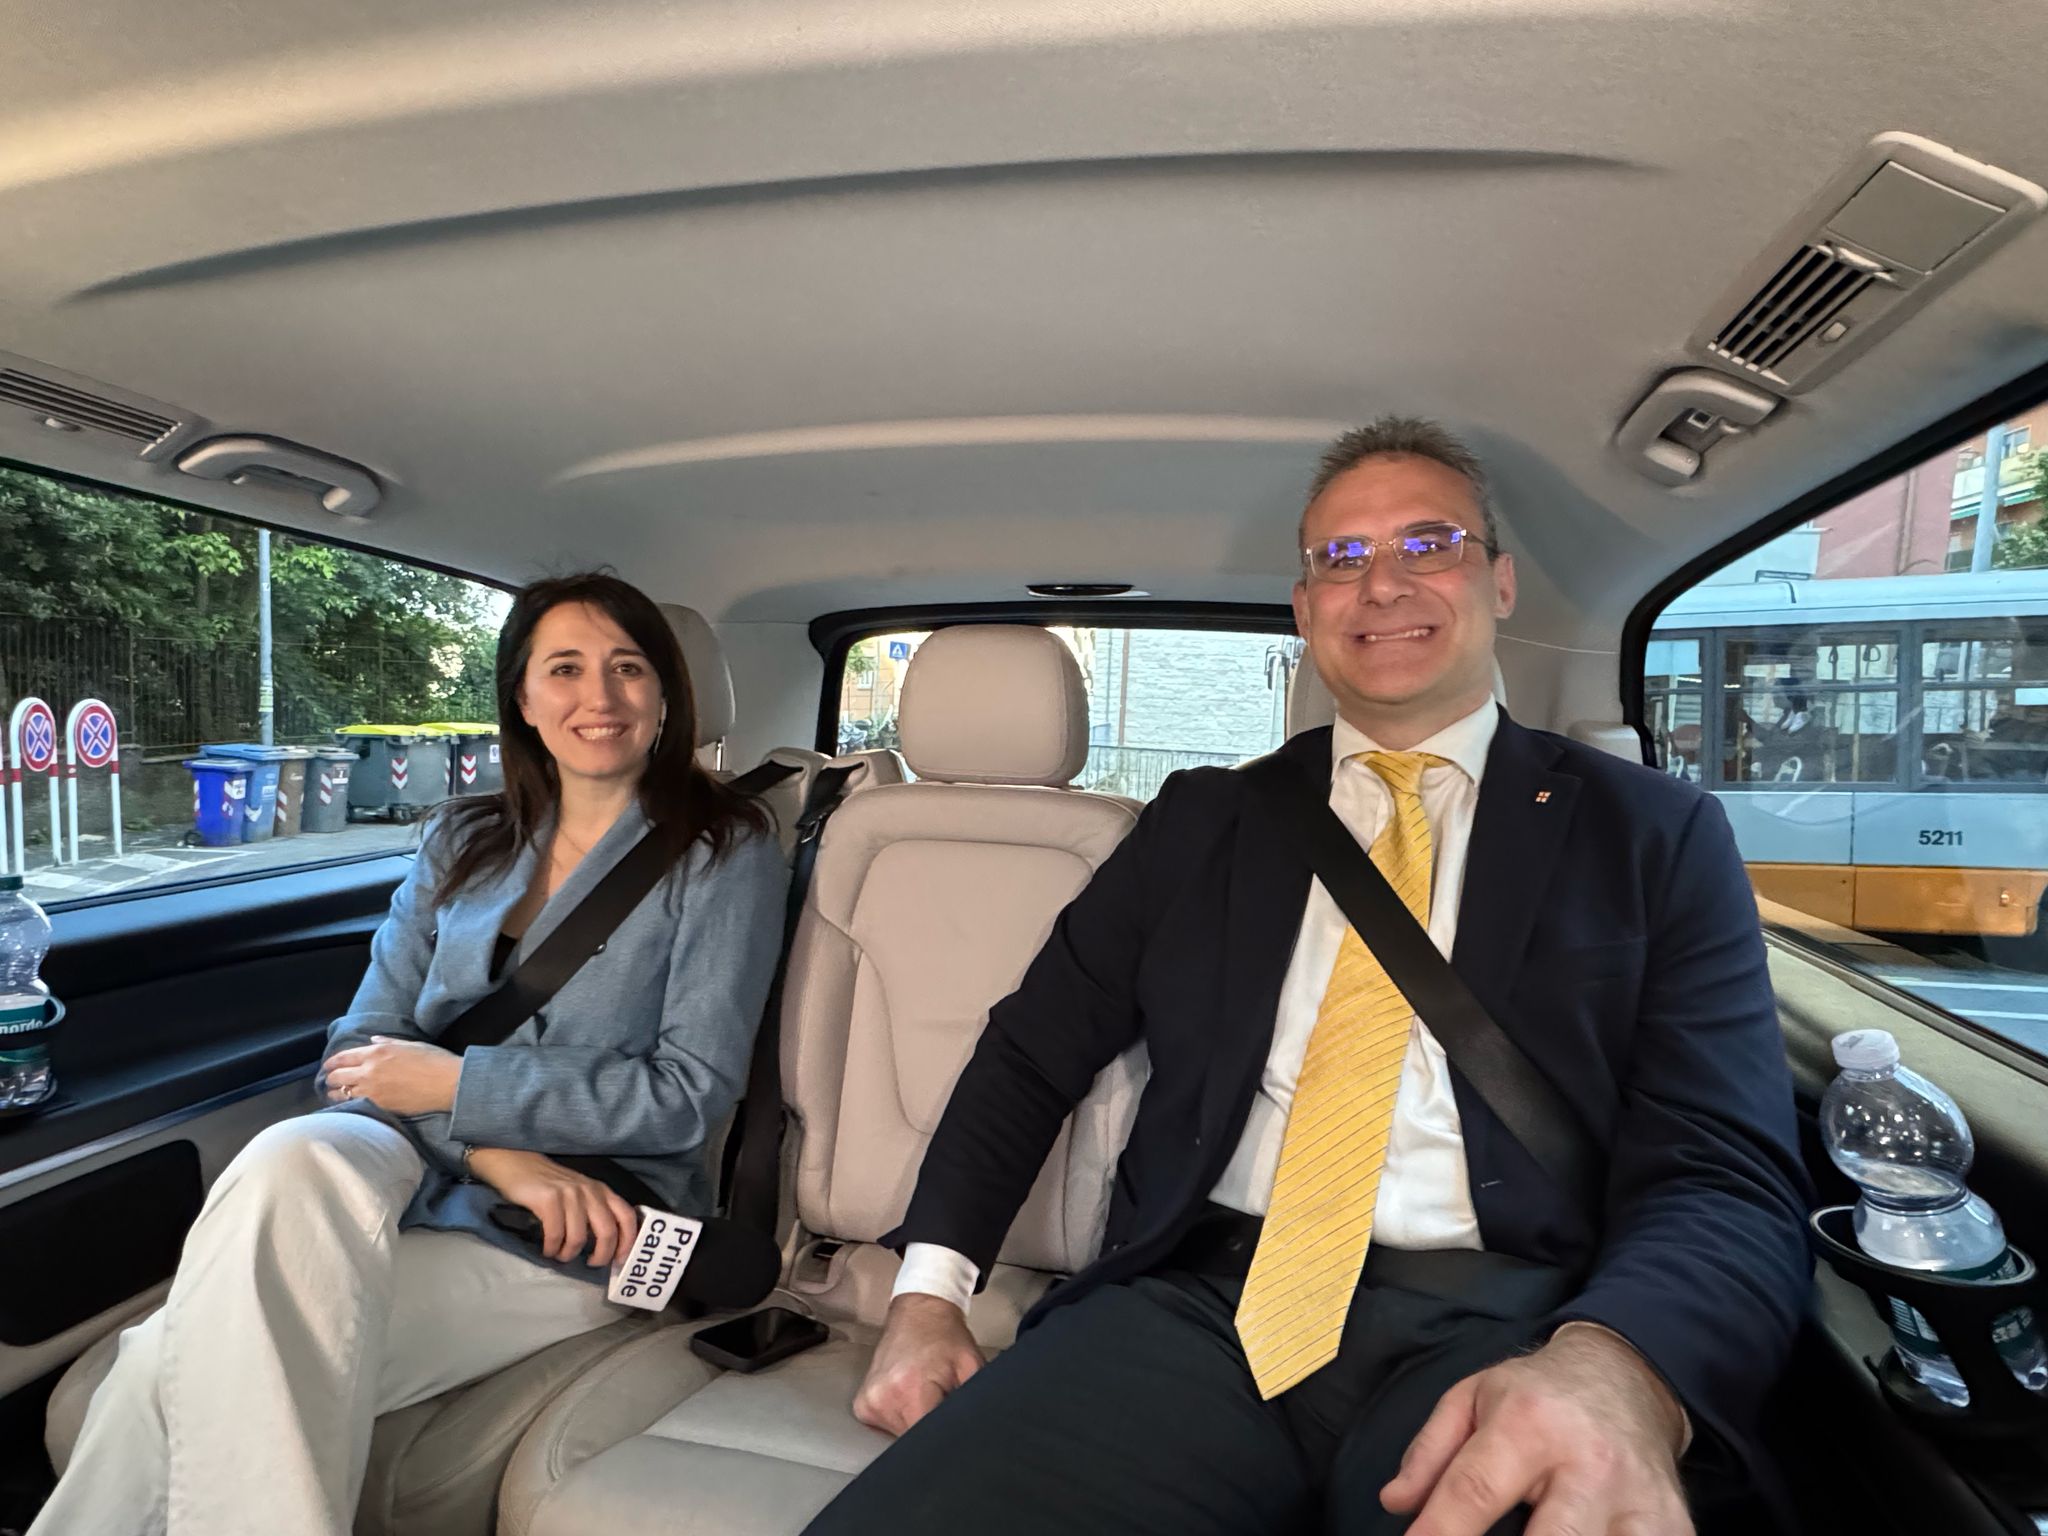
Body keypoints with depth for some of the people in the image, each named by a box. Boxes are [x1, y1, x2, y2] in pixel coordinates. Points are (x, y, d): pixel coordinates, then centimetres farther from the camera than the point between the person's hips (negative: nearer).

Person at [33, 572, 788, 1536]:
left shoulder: (722, 852, -3)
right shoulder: (462, 842, 13)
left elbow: (690, 1094, -9)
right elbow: (361, 1049, 6)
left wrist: (452, 1082, -10)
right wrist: (499, 1153, -14)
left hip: (580, 1239, -4)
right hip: (411, 1171, 5)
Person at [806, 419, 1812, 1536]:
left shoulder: (1652, 836, 6)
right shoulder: (1201, 820, 12)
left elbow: (1730, 1178, -4)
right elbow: (1031, 1055, 14)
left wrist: (1613, 1370, -26)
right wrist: (930, 1290, 1)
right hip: (1193, 1307, 2)